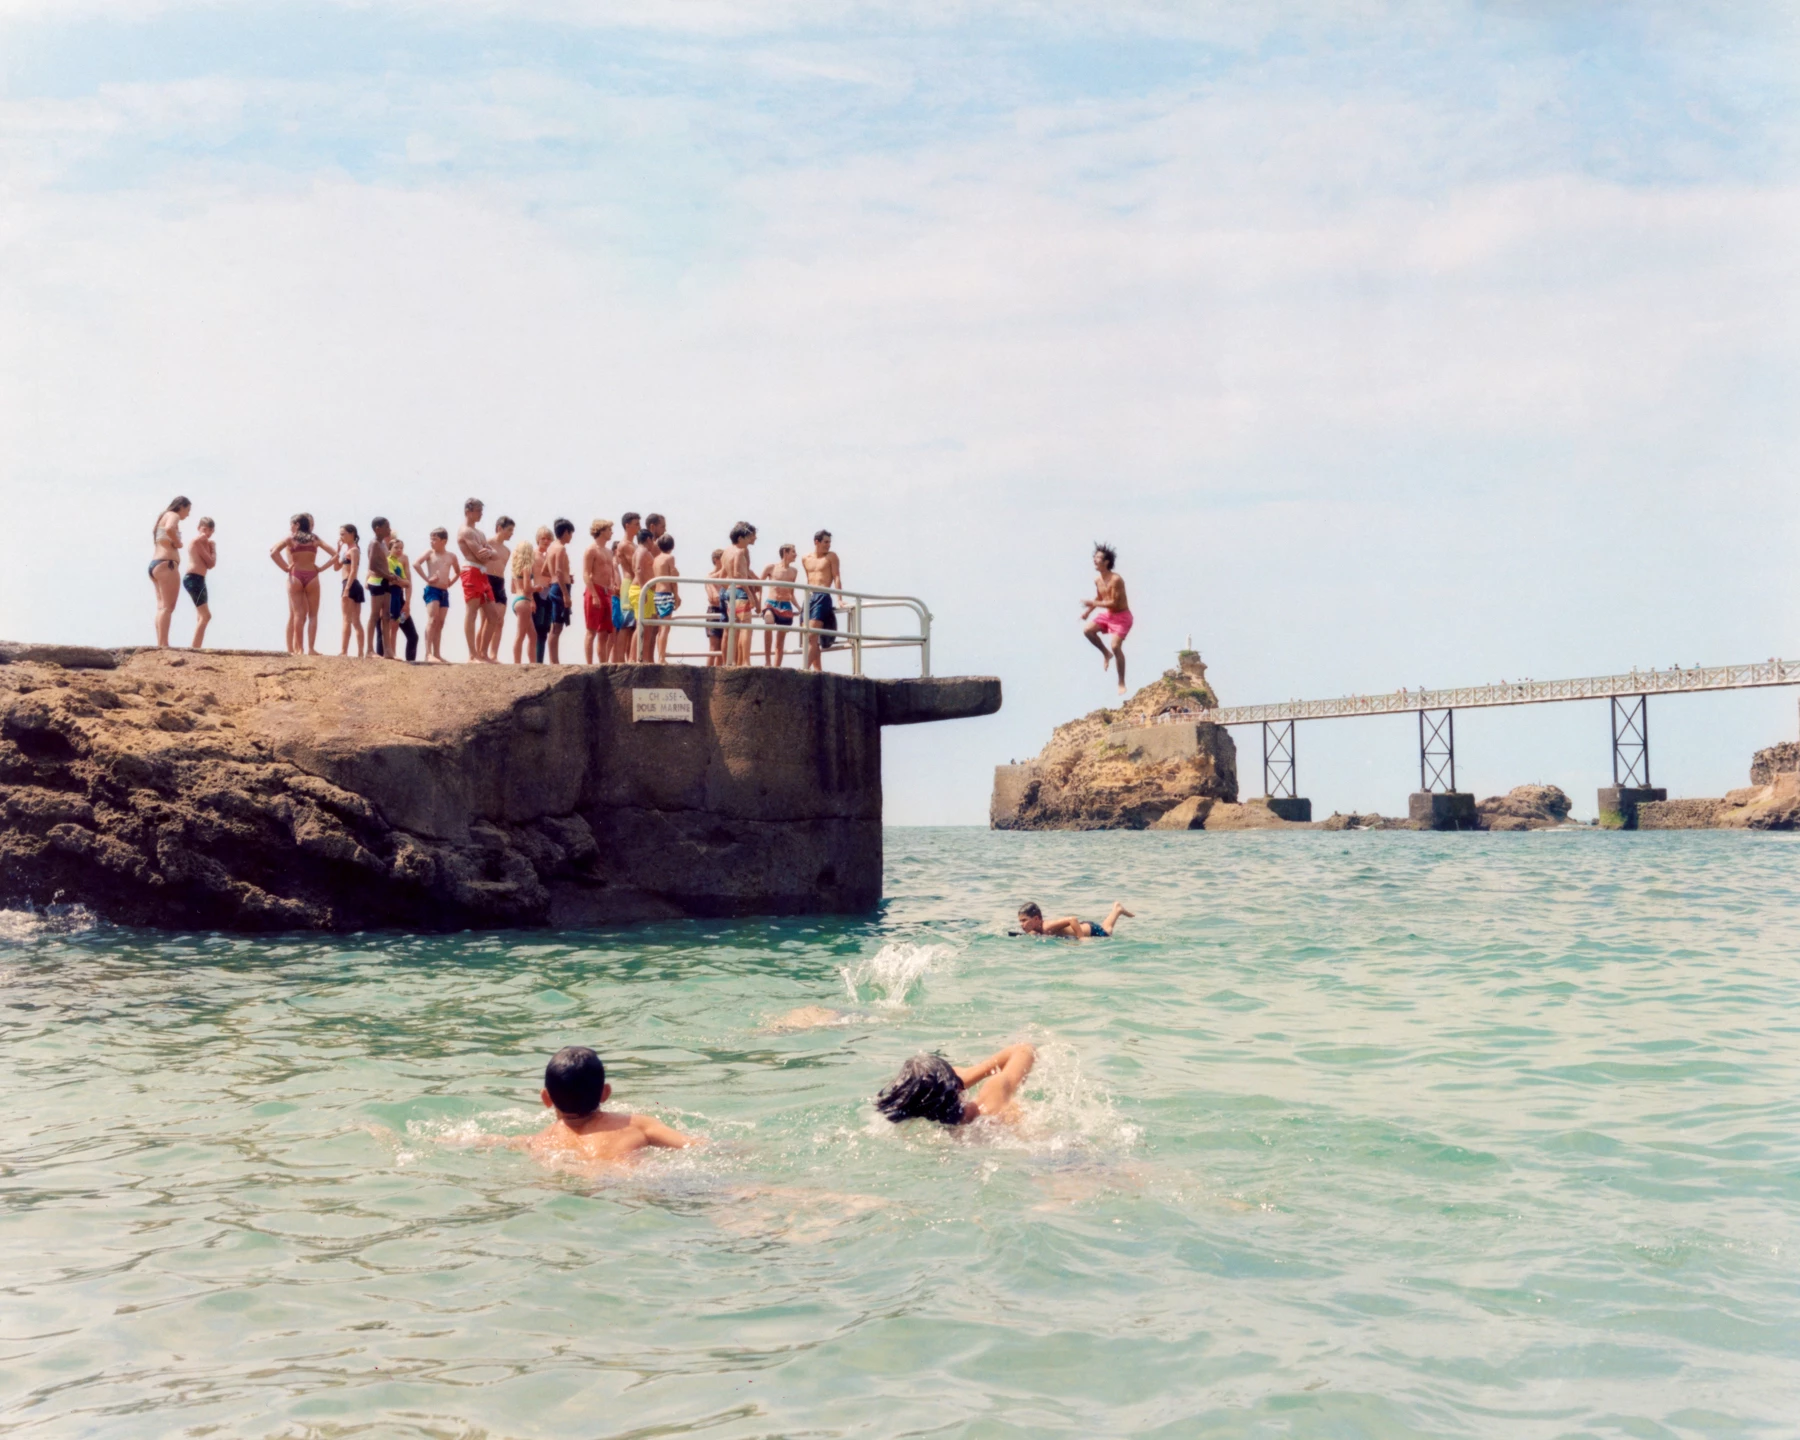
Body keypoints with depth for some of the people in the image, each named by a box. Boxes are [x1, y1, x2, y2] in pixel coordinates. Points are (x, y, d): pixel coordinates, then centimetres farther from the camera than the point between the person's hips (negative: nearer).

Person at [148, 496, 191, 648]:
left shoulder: (163, 518, 25)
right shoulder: (173, 516, -4)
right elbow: (169, 529, -26)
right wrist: (178, 542, -12)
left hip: (155, 565, 10)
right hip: (166, 564, -10)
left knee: (162, 607, 10)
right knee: (168, 607, -13)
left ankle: (160, 644, 5)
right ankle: (163, 645, -21)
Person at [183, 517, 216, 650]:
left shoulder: (205, 542, 20)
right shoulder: (197, 540, -8)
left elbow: (210, 564, 12)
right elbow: (210, 562, -10)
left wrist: (211, 547, 4)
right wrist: (213, 548, 4)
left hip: (198, 580, 11)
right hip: (194, 579, -11)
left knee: (201, 616, 13)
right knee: (206, 615, -18)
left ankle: (196, 648, 13)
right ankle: (195, 649, -25)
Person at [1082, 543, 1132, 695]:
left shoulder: (1116, 580, -26)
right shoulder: (1097, 580, -1)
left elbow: (1114, 603, -27)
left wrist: (1092, 603, -29)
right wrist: (1088, 611, 1)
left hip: (1121, 616, -7)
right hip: (1107, 614, 7)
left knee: (1116, 646, -17)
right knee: (1087, 630, -11)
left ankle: (1121, 682, -4)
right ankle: (1106, 654, 12)